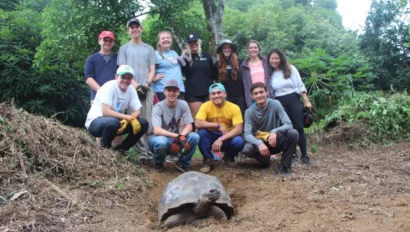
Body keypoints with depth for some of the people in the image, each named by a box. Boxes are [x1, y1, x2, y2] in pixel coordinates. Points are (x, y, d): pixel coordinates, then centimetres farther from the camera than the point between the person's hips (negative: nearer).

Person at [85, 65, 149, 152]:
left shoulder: (131, 89, -2)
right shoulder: (109, 87, -21)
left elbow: (137, 111, -3)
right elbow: (106, 112, -29)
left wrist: (128, 120, -24)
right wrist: (129, 117, -29)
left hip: (115, 121, 7)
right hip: (95, 122, -6)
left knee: (143, 123, -9)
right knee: (113, 122, -40)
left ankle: (120, 149, 3)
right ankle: (103, 149, -10)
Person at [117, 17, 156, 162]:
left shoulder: (149, 49, 18)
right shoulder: (124, 48, 12)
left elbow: (152, 70, 11)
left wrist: (146, 85, -7)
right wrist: (136, 86, -9)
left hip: (147, 89, 2)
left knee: (148, 122, -4)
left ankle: (149, 151, 0)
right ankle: (142, 153, -5)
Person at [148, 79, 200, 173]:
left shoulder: (183, 104, -8)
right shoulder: (158, 107, -19)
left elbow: (189, 126, -11)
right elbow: (157, 131, -31)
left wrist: (180, 137, -31)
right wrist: (177, 136, -40)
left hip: (175, 139, 3)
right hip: (161, 138, -3)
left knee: (194, 137, -23)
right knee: (161, 141, -39)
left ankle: (183, 163, 1)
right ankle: (159, 163, -3)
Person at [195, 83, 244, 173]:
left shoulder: (234, 108, -13)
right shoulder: (206, 106, -13)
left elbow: (238, 129, -21)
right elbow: (197, 124, -26)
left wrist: (221, 139, -32)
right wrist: (218, 125, -29)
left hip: (228, 138, 0)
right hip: (211, 137, 0)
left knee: (239, 141, -31)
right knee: (201, 132, -31)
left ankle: (229, 157, 5)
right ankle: (208, 160, -10)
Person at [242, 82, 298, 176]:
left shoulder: (275, 104, -13)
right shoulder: (249, 112, -11)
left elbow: (288, 124, -19)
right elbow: (247, 134, -20)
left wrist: (275, 132, -39)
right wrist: (259, 143, -41)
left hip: (275, 140, 0)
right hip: (260, 142, 0)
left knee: (293, 133, -29)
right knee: (247, 149, -31)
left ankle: (283, 165, -10)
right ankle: (265, 160, 4)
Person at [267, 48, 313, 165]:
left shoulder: (290, 68, 1)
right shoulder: (269, 73, 3)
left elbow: (300, 85, 1)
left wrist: (306, 101, -4)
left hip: (293, 100, -1)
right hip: (279, 103, 1)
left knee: (298, 127, -3)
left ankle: (304, 155, 4)